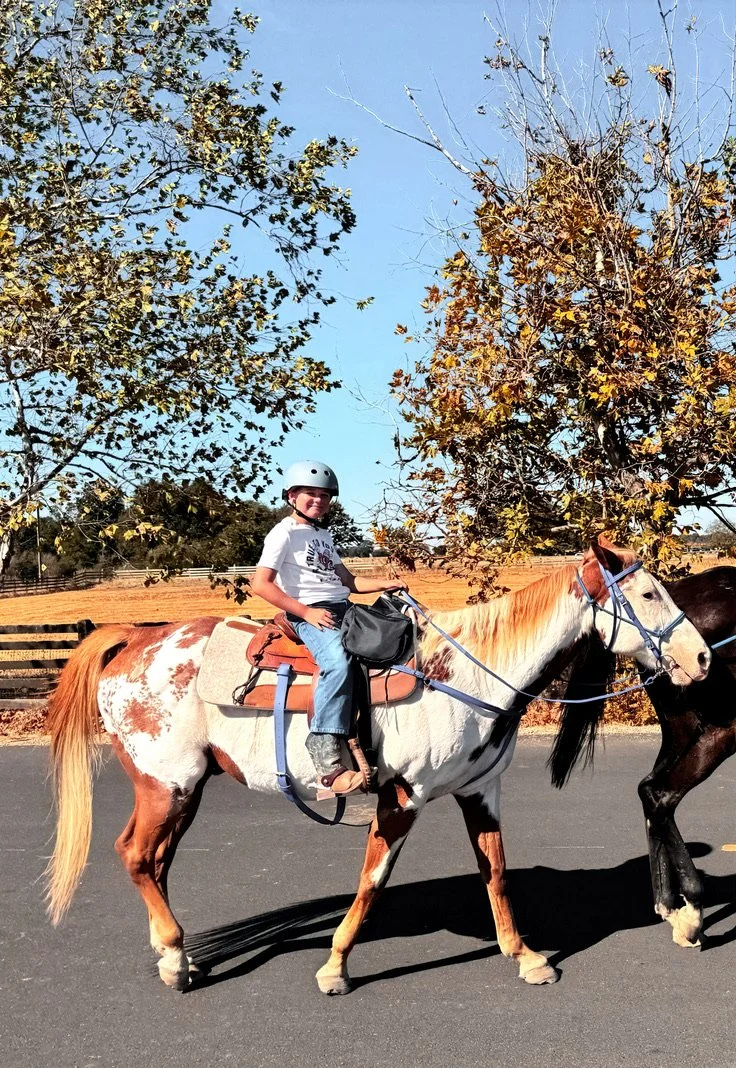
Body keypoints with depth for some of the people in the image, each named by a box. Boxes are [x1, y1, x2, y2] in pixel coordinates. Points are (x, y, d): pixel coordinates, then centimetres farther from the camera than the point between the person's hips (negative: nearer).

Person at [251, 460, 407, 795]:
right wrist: (306, 611, -17)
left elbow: (349, 581, 26)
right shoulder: (285, 533, -1)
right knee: (338, 662, -37)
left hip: (344, 610, 9)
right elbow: (261, 584, -12)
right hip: (310, 615, -9)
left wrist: (386, 584, 9)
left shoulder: (324, 535, 25)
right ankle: (327, 761, -38)